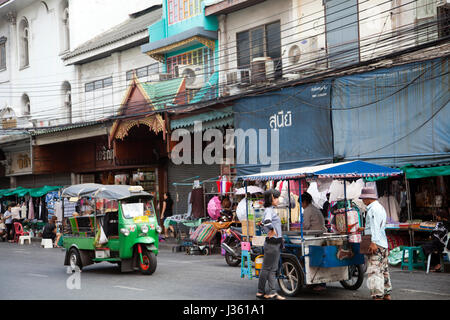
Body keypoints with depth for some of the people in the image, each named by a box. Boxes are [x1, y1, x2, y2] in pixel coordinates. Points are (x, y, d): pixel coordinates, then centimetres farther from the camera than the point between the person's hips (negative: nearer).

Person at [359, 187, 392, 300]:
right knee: (384, 270, 15)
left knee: (374, 270, -13)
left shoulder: (373, 208, -12)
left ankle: (378, 296, -17)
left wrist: (373, 242, -28)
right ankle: (387, 294, 22)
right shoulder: (380, 208, 20)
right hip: (383, 244, 11)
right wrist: (365, 229, 35)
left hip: (376, 245, -11)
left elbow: (376, 226, -21)